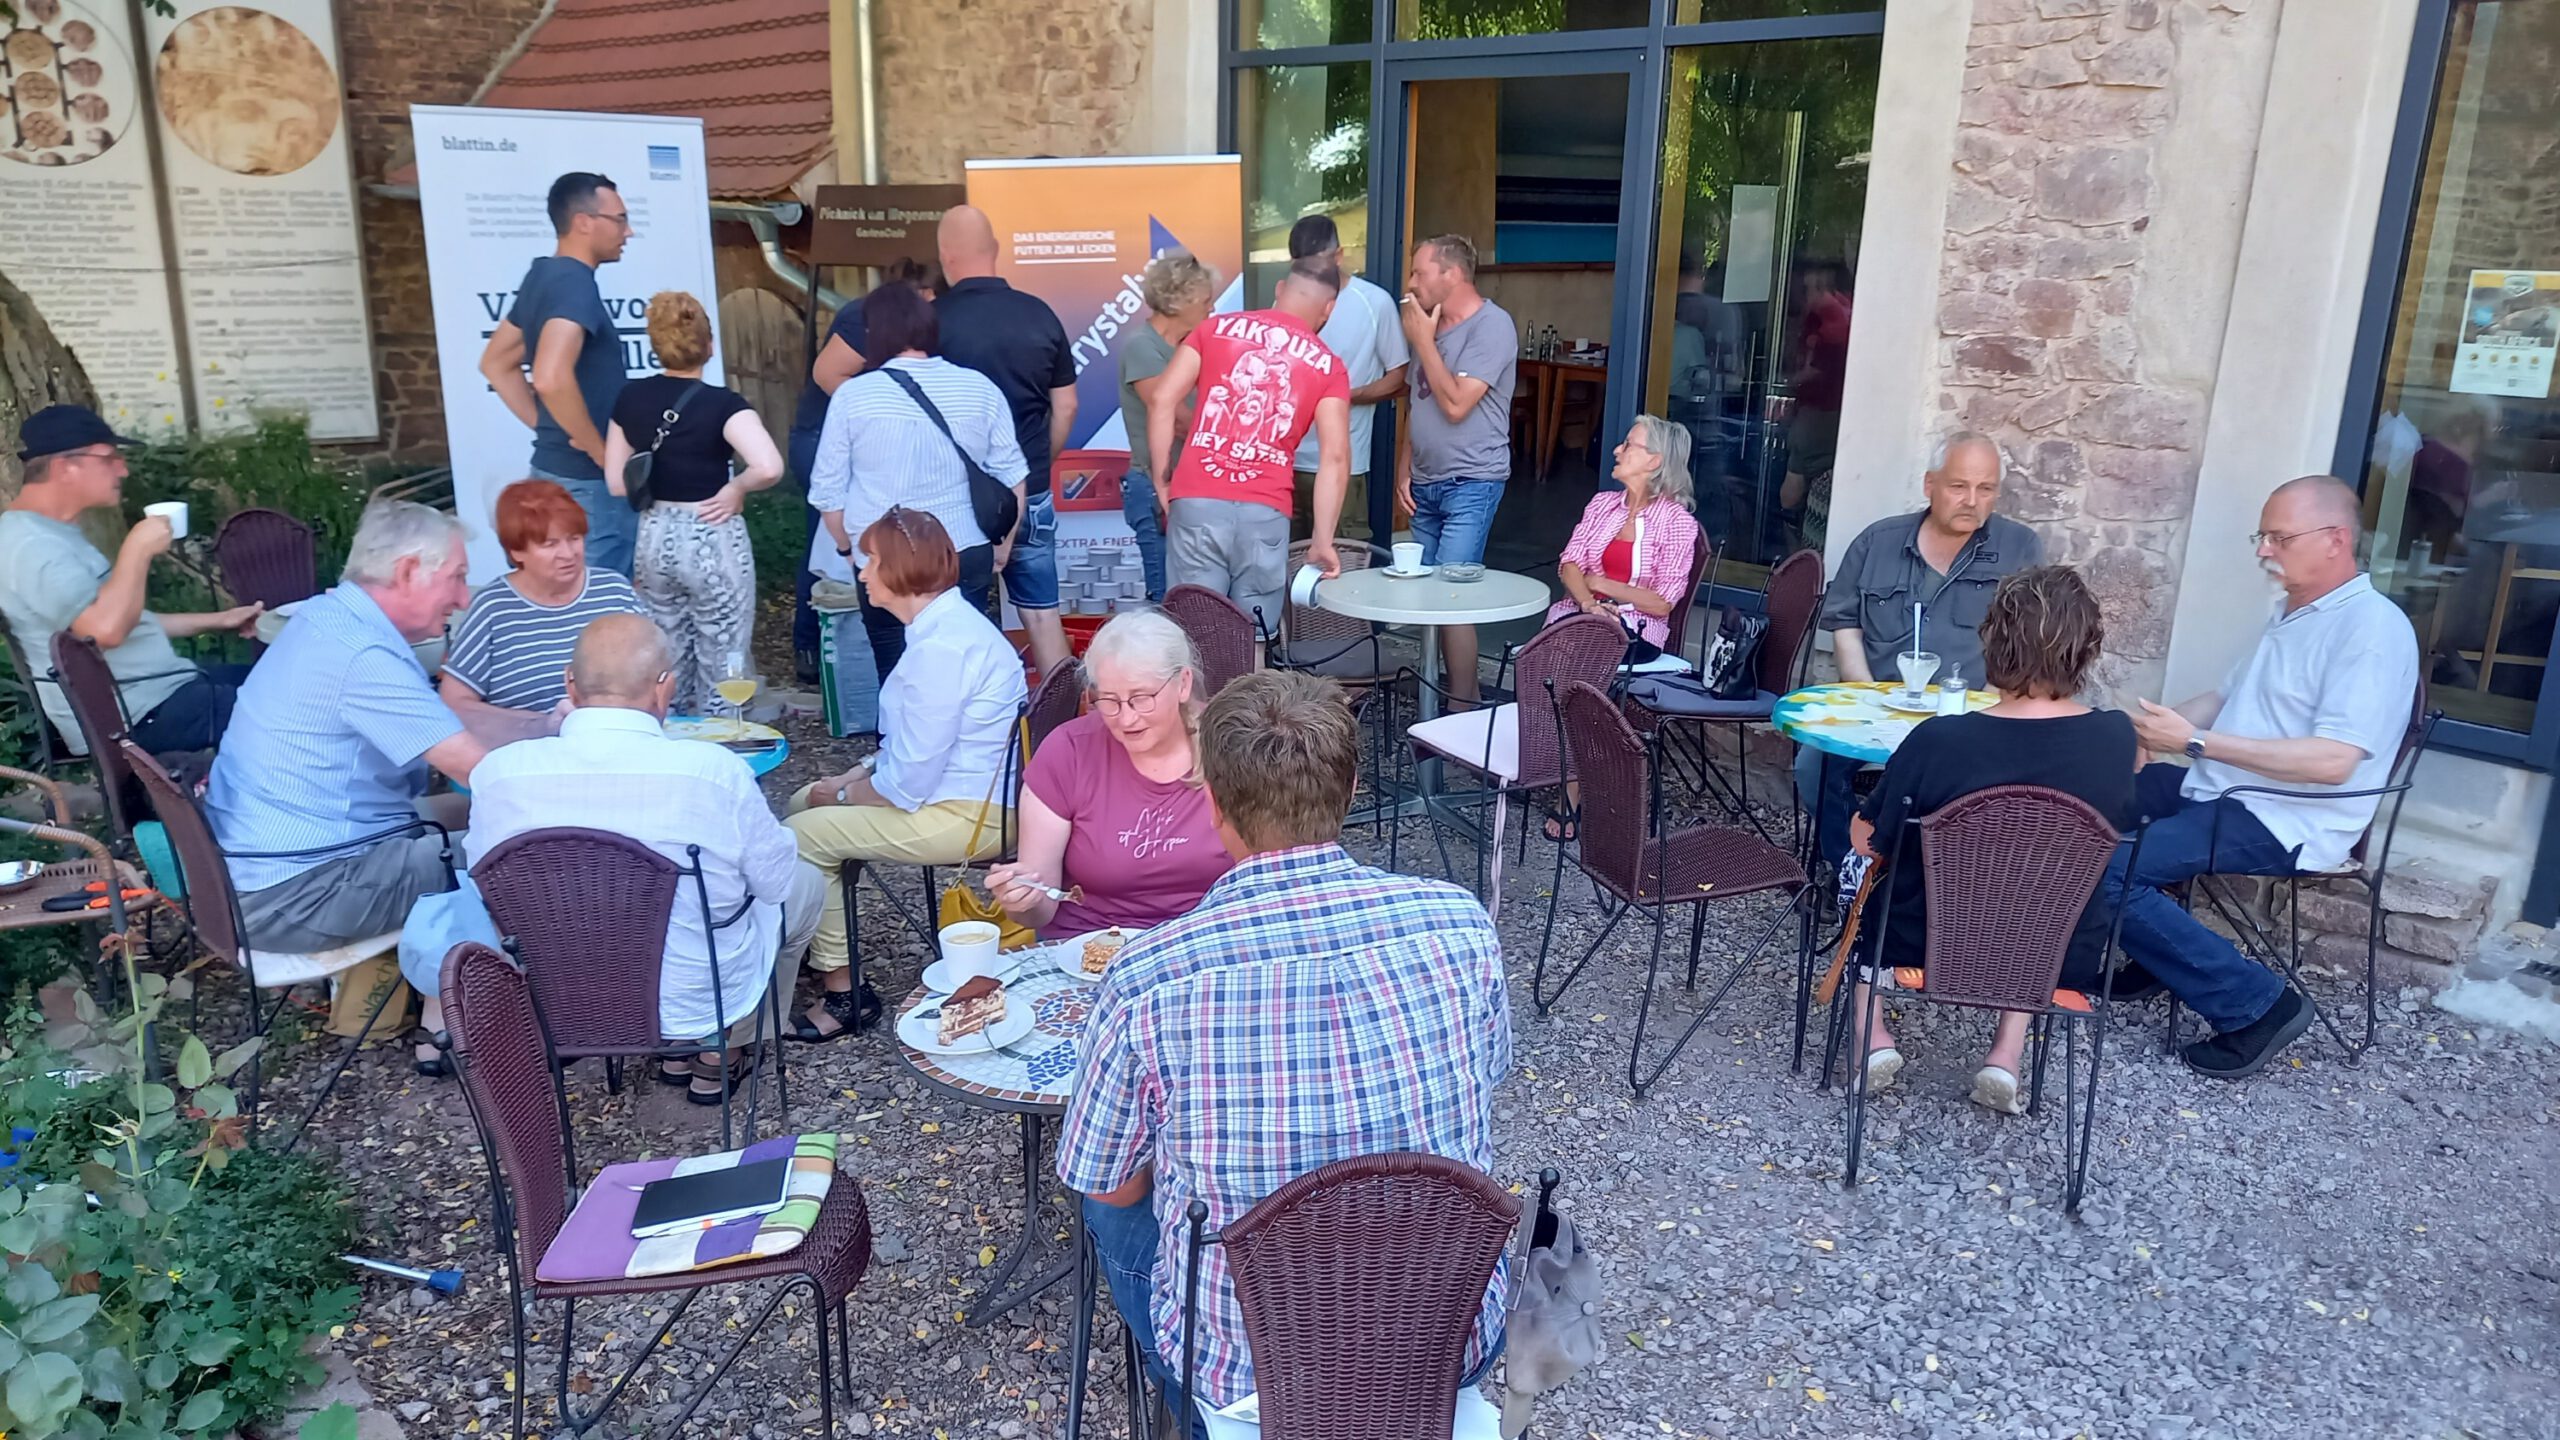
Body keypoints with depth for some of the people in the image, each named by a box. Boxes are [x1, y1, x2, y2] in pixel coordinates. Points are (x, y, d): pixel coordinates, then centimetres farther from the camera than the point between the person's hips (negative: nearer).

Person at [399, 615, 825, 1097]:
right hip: (698, 999, -4)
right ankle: (717, 1052, 28)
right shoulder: (715, 771, -24)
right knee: (805, 884, 24)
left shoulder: (498, 771, -16)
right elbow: (775, 878, -8)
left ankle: (677, 1052, 33)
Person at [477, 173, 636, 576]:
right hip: (587, 479, -10)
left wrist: (543, 426, 15)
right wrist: (600, 451, -21)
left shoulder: (541, 276, 12)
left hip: (554, 467, 10)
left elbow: (496, 363, 23)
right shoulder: (574, 282, -18)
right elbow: (552, 378, -34)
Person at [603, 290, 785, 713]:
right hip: (712, 543, -5)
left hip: (654, 538, 6)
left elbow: (616, 483, 5)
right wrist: (735, 489, -12)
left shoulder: (631, 398, 1)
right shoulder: (721, 403, -15)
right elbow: (769, 467, -30)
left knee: (668, 661, 18)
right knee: (721, 667, 7)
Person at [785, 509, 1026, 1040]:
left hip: (969, 815, -11)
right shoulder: (948, 622, 9)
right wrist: (854, 777, 8)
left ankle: (842, 990, 1)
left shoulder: (939, 649, -24)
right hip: (964, 792, 11)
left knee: (803, 836, -11)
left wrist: (846, 794, -6)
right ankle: (818, 945, 27)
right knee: (805, 802, 16)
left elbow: (909, 784, -23)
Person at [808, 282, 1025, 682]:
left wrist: (846, 548, 16)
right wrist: (1003, 545, 15)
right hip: (968, 558, 2)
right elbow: (1011, 476, 2)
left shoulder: (852, 396, -7)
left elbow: (828, 489, -1)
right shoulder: (980, 389, -3)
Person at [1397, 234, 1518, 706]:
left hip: (1470, 485, -8)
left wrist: (1423, 342, -13)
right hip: (1426, 484, 8)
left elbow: (1455, 404, -20)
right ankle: (1448, 691, 17)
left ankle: (1463, 707, -7)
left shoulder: (1492, 326, -12)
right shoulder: (1432, 326, 14)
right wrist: (1404, 470, 12)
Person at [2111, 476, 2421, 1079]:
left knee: (2102, 869, -24)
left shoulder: (2372, 628, -15)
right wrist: (2160, 725, 3)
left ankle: (2256, 1003, -11)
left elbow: (2333, 761, -24)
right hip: (2219, 792, 10)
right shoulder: (2292, 614, 16)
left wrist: (2197, 741, -24)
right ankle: (2159, 954, 14)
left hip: (2282, 824, -10)